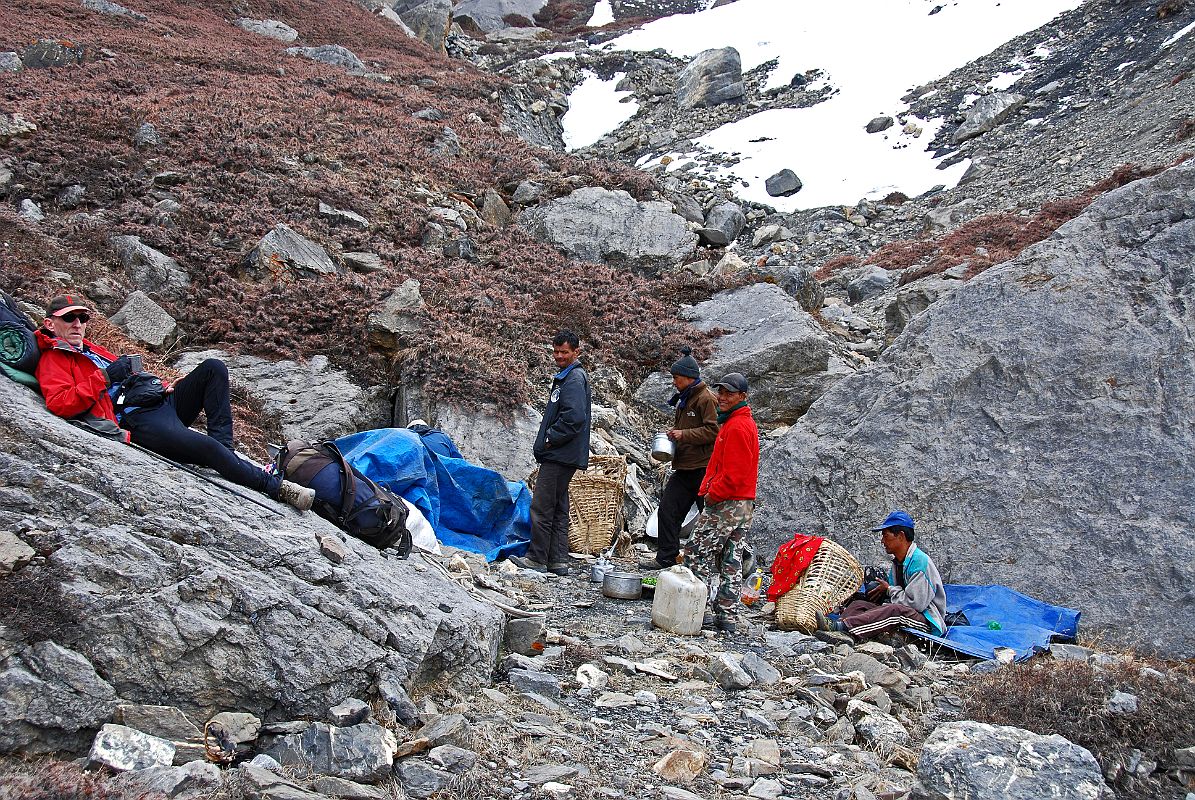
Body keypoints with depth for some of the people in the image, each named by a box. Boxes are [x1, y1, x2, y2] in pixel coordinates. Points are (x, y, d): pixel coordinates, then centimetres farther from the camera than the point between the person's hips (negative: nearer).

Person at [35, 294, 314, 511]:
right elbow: (59, 404, -14)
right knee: (207, 447, -29)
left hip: (160, 403, 9)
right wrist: (104, 378, -18)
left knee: (213, 368, -8)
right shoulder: (52, 360, 3)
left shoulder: (89, 349, 29)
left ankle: (224, 447, -16)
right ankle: (275, 486, -22)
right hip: (138, 422, -9)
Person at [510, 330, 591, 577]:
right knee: (558, 508, 12)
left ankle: (537, 558, -2)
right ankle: (558, 561, 16)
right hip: (558, 455, 11)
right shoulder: (565, 377, 21)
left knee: (542, 507, -7)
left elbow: (574, 418, -24)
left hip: (560, 455, -11)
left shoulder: (574, 379, -13)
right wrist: (547, 439, 16)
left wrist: (549, 439, -16)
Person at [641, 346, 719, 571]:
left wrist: (684, 434, -18)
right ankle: (666, 557, 8)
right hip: (684, 468, 9)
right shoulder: (684, 398, 18)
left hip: (702, 468, -9)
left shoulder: (706, 398, -11)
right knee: (668, 508, 3)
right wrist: (673, 434, 11)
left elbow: (713, 430, -19)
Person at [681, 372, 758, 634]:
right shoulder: (747, 423, 16)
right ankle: (726, 617, 14)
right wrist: (711, 490, 14)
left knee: (696, 553, -4)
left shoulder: (736, 428, -17)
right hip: (744, 504, 10)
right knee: (731, 562, 10)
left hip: (725, 504, -10)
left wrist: (712, 494, -12)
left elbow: (733, 474, -23)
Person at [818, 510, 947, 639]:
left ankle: (840, 626, -51)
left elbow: (915, 603, -20)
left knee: (895, 611, -38)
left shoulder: (920, 561, -14)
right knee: (858, 604, -6)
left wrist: (889, 589, -6)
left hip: (929, 622, -9)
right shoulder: (897, 562, 15)